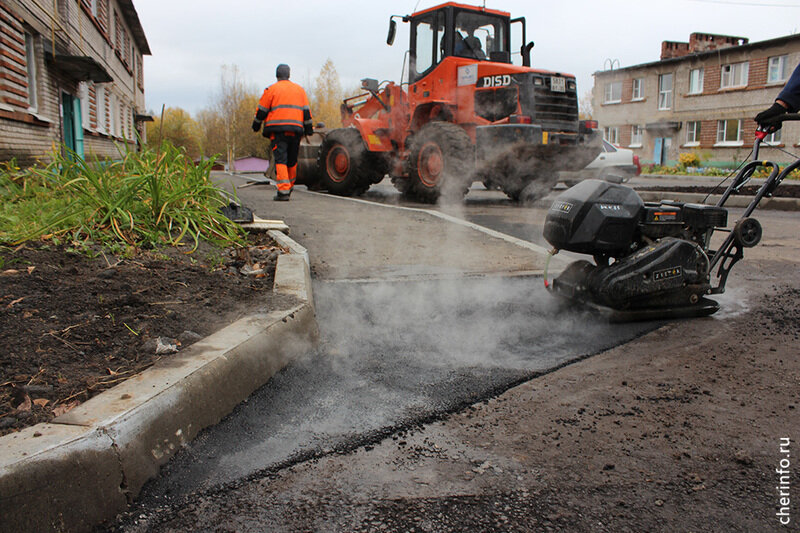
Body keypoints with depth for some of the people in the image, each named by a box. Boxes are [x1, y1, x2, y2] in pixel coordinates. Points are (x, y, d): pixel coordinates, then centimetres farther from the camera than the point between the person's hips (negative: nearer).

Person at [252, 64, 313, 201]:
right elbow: (306, 111, 15)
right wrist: (308, 128, 18)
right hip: (296, 129, 4)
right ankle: (289, 187, 25)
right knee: (292, 161, 14)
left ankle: (283, 191, -18)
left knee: (280, 160, -8)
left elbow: (262, 110, 5)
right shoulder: (299, 89, 16)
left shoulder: (272, 89, 4)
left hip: (278, 129, -4)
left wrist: (256, 124, 18)